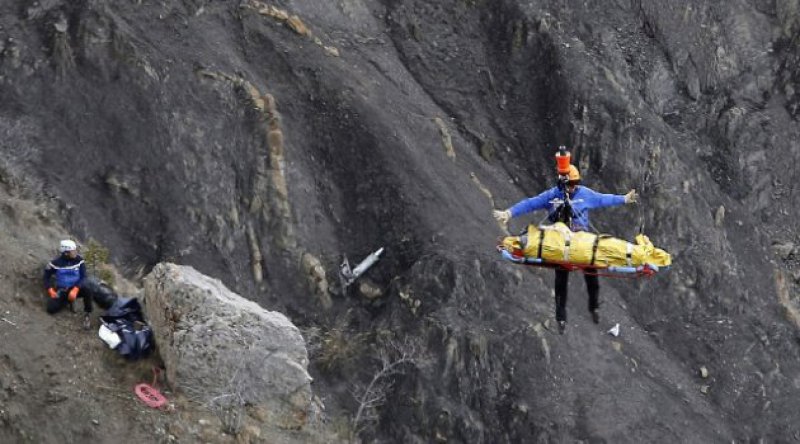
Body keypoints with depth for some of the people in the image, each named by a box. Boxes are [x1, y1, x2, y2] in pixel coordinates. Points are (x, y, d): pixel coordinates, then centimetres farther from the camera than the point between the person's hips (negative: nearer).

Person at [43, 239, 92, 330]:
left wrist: (75, 290, -30)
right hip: (62, 291, 1)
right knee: (51, 308, -22)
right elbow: (46, 276, 2)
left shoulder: (79, 260, -11)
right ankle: (68, 301, 10)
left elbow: (83, 277, -15)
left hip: (76, 289, -1)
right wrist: (50, 290, -13)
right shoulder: (56, 263, -12)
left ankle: (87, 314, -16)